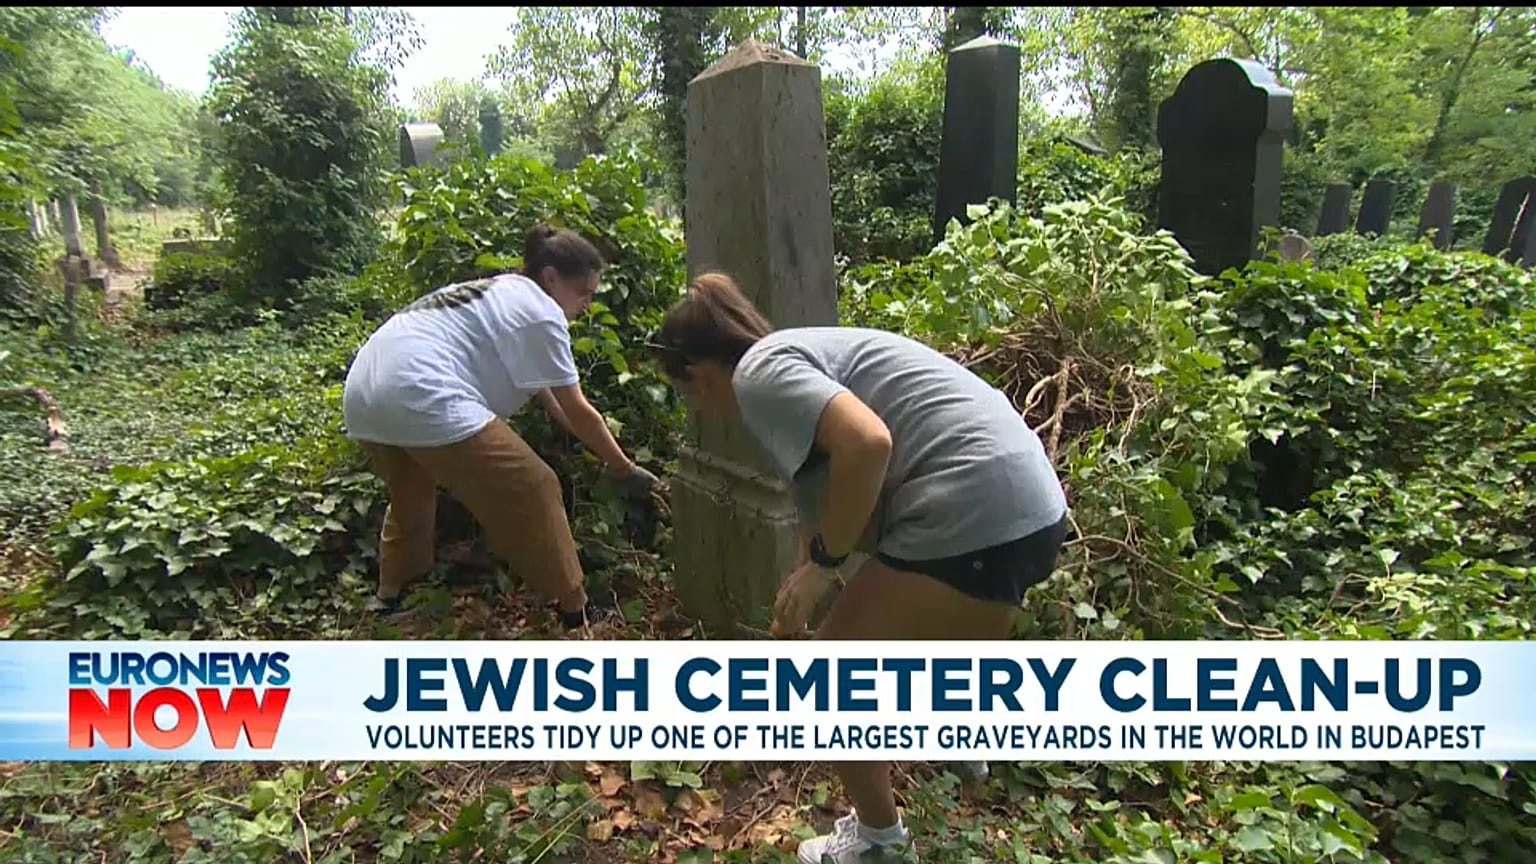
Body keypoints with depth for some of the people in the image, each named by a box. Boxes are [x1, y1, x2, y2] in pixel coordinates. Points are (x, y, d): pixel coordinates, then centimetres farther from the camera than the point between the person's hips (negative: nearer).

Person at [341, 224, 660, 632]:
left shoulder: (499, 294, 27)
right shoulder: (540, 311, 0)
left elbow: (546, 397, 29)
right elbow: (577, 412, 2)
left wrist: (602, 449, 31)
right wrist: (623, 469, 13)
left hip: (362, 397, 10)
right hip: (423, 399, -10)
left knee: (411, 496, 35)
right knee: (534, 492, 1)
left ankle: (390, 598, 48)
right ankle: (574, 612, 10)